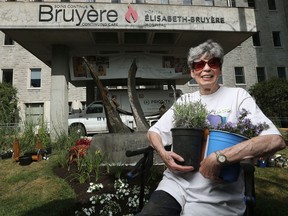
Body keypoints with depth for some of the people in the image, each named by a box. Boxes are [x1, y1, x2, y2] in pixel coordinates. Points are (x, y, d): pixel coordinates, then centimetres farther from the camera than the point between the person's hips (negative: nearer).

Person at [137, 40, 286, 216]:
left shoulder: (237, 95, 0)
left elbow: (276, 140, -12)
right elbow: (153, 132, 13)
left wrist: (218, 158, -21)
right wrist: (163, 153, -8)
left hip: (217, 199, -2)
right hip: (175, 183, 3)